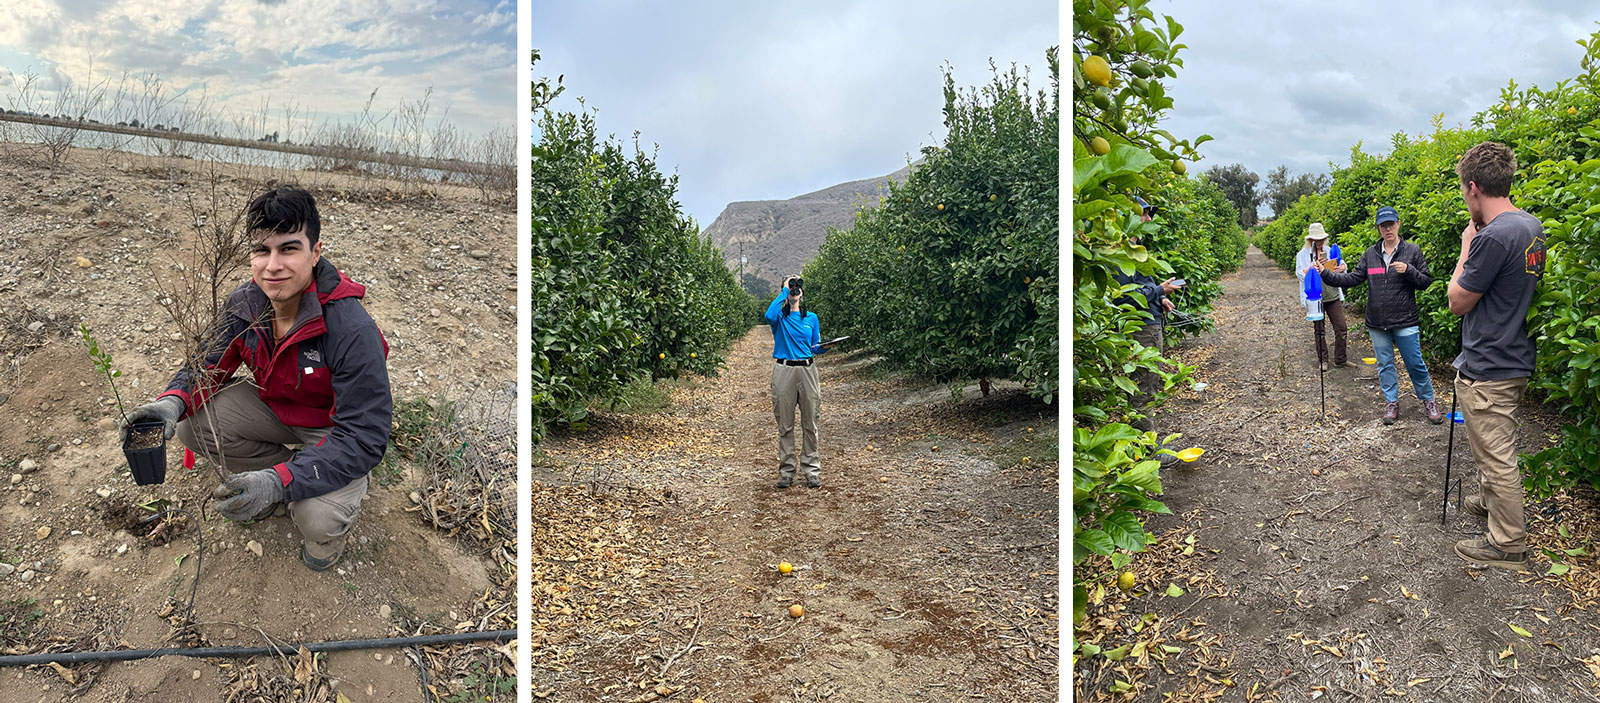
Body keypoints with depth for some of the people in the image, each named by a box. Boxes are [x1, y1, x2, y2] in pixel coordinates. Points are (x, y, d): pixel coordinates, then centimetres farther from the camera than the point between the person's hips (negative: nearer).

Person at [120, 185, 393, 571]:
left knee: (318, 522, -30)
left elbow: (364, 438, -34)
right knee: (191, 425, -15)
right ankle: (282, 465, 9)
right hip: (274, 405, 6)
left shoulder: (352, 331, -35)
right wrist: (174, 401, -24)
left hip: (337, 426, -6)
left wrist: (280, 482, -45)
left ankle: (330, 513, 10)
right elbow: (209, 364, 1)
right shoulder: (244, 302, -15)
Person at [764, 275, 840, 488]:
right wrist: (784, 291, -12)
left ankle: (811, 471, 11)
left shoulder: (811, 318, 10)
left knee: (809, 424, 4)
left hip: (807, 370, 2)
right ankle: (786, 471, 11)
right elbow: (769, 315, -23)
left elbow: (815, 347, 16)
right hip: (784, 371, -2)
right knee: (785, 424, 3)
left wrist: (824, 347, -8)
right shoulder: (779, 317, 2)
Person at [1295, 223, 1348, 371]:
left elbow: (1342, 265, 14)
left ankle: (1340, 360, 11)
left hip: (1333, 296, 3)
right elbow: (1300, 274, -9)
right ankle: (1322, 361, 17)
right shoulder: (1303, 254, 0)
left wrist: (1341, 268, -10)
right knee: (1320, 331, 6)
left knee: (1342, 328, 0)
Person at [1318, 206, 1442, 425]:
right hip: (1377, 323, 3)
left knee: (1415, 364, 2)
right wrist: (1326, 274, -8)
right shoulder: (1370, 254, 5)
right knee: (1385, 365, 11)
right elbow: (1353, 278, 3)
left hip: (1405, 322, -3)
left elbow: (1425, 282, -2)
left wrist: (1408, 271, -20)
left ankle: (1429, 401, 20)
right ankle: (1391, 403, 24)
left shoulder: (1412, 251, -3)